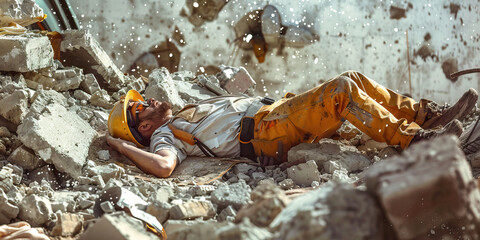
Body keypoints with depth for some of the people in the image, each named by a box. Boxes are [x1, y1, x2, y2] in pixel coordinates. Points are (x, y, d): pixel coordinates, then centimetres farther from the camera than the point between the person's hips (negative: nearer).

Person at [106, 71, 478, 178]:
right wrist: (121, 144, -15)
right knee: (343, 89, -22)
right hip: (263, 132, -10)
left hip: (270, 109, 10)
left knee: (353, 81, 0)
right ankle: (413, 139, -18)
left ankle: (428, 115, 2)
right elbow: (163, 166, -24)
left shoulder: (181, 118, 25)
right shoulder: (165, 135, -2)